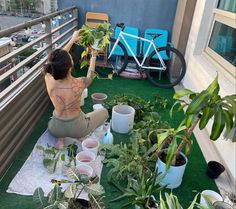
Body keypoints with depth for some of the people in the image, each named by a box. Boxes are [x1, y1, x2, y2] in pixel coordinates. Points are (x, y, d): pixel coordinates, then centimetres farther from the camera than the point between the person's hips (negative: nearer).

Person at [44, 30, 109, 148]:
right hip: (76, 128, -2)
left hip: (55, 129, 3)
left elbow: (58, 60, -1)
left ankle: (60, 139, 18)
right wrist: (93, 56, 13)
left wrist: (72, 40, 7)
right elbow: (90, 77, -1)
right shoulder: (79, 84, -27)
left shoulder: (49, 79, -21)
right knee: (104, 112, 22)